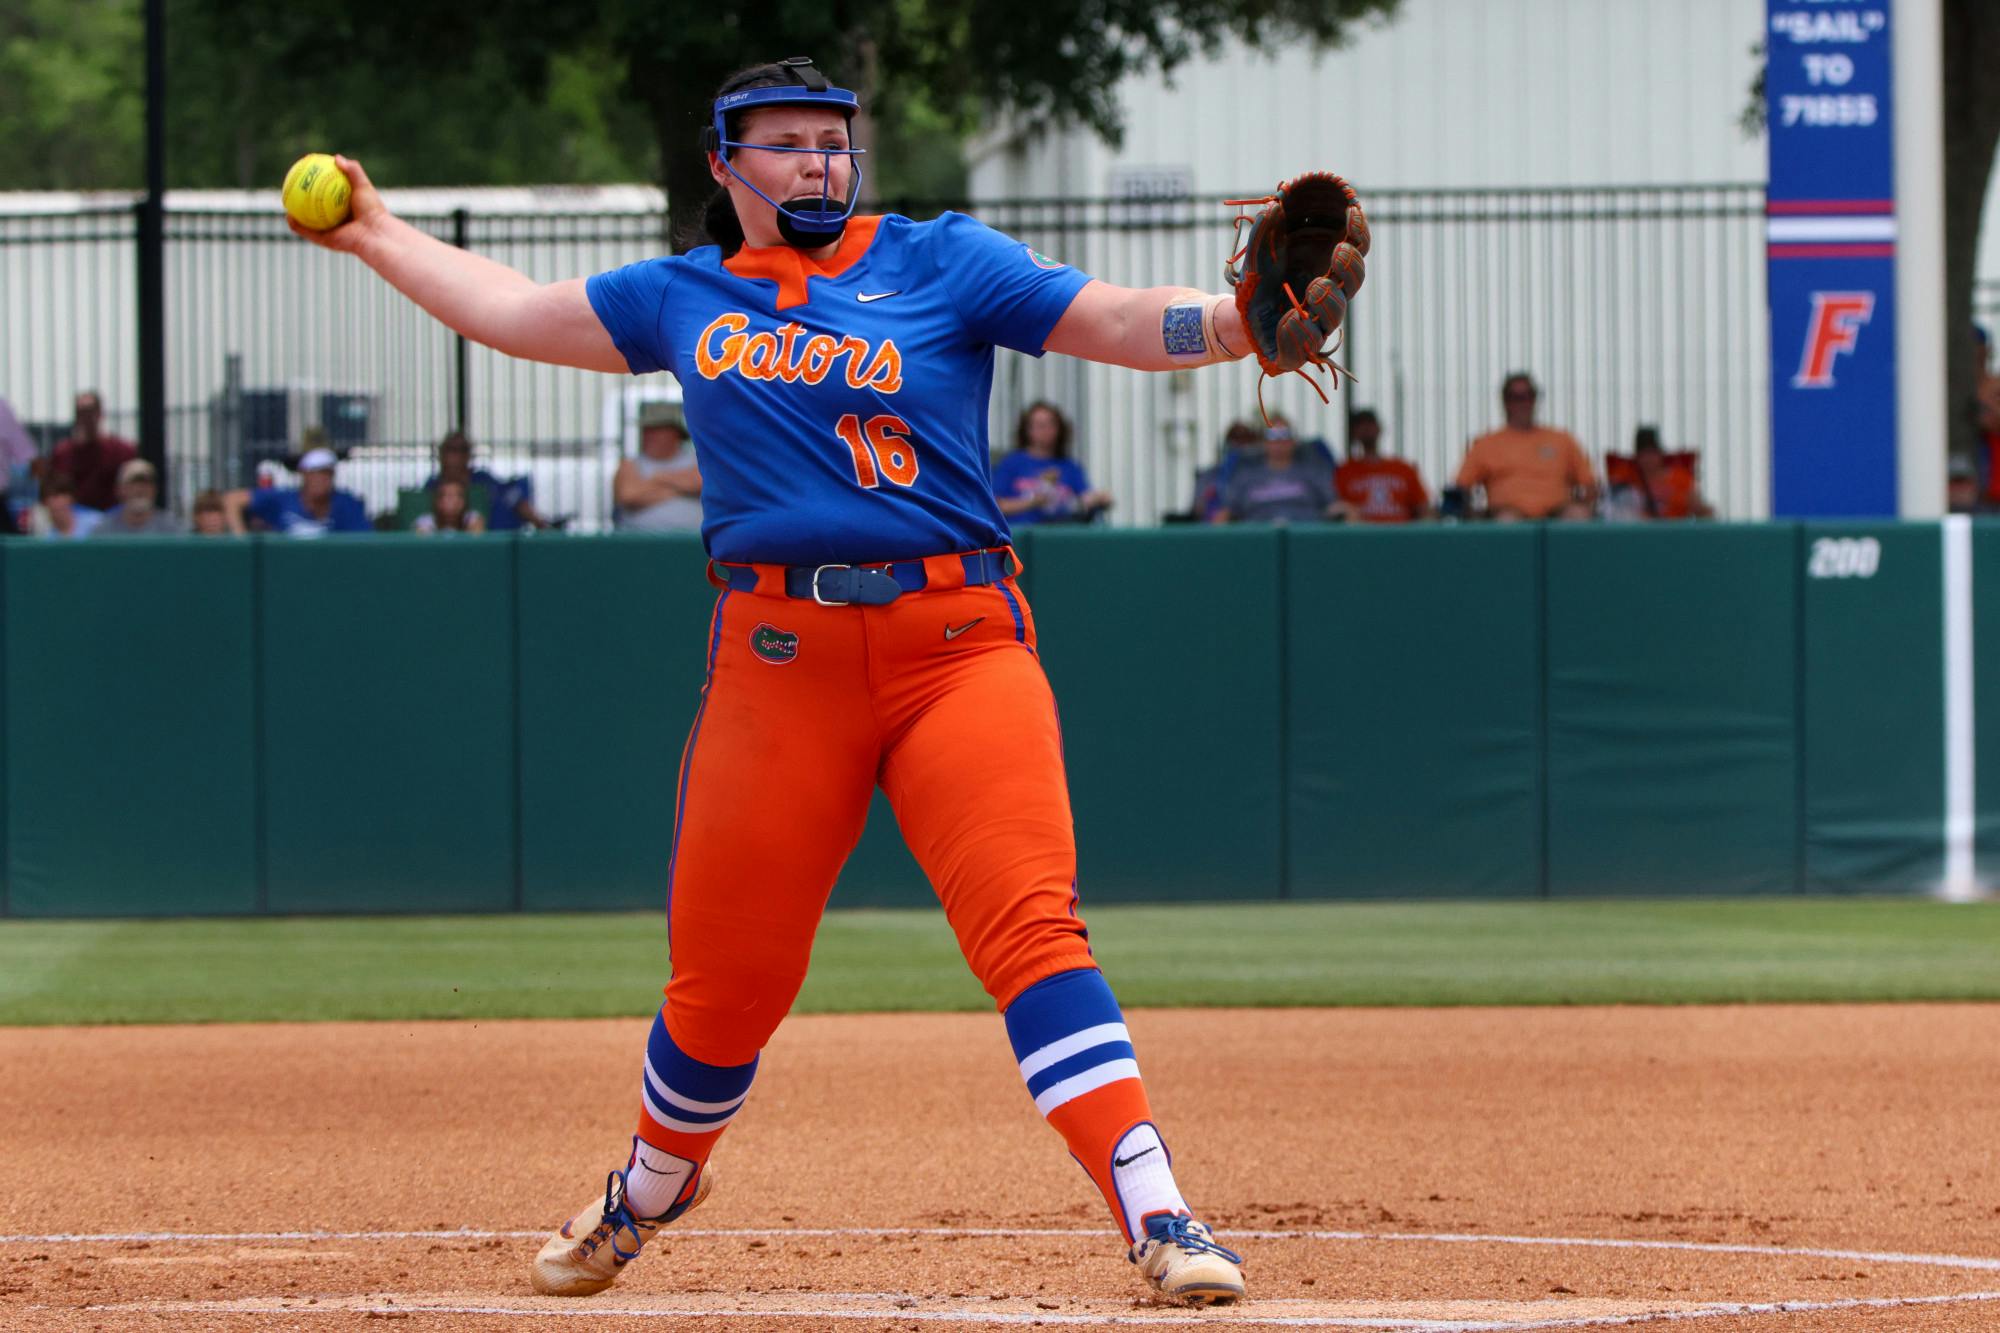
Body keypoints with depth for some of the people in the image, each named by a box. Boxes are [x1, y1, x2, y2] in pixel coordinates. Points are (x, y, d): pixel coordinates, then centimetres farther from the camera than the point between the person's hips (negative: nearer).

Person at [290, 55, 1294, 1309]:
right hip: (776, 653, 2)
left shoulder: (942, 262, 7)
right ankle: (653, 1189, 35)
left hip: (956, 641, -2)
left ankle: (1158, 1219, -22)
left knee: (1031, 925, -18)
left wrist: (1236, 323, -21)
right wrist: (378, 235, 35)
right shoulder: (683, 296, 17)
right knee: (727, 971, 7)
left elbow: (1117, 320, -3)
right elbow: (513, 311, 29)